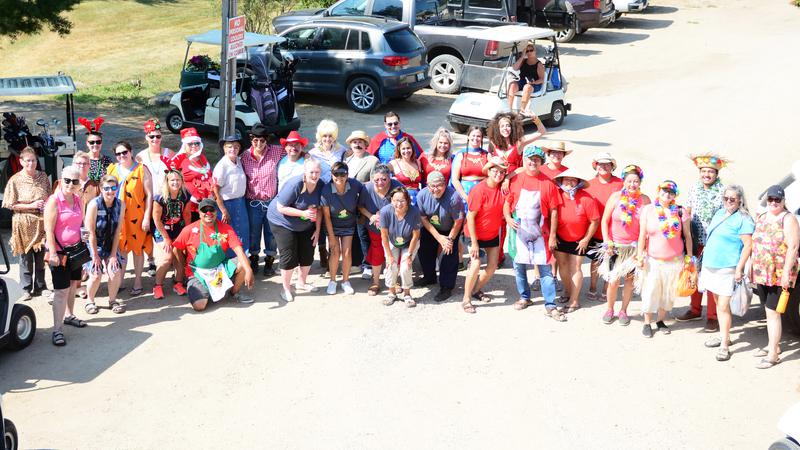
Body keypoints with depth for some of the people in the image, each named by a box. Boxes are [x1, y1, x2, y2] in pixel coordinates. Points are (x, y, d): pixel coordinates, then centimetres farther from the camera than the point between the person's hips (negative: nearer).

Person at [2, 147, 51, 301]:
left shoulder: (43, 176, 6)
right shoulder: (15, 180, -6)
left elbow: (49, 196, 16)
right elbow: (11, 204, -7)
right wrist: (31, 206, -15)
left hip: (42, 223, 3)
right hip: (24, 223, -3)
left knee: (41, 256, 10)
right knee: (26, 257, 3)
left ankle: (40, 286, 22)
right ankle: (26, 289, 12)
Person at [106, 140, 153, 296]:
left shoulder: (141, 169, -3)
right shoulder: (112, 169, 9)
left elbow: (149, 194, -5)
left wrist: (147, 218, -9)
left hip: (136, 216, -3)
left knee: (137, 249, 6)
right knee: (120, 249, 10)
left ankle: (137, 282, 17)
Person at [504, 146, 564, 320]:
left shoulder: (547, 183, -4)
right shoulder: (515, 180, 1)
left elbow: (554, 211, -3)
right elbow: (507, 202, 7)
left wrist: (552, 235, -5)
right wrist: (508, 218, -13)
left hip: (540, 232, -2)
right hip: (519, 232, 2)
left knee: (545, 269, -2)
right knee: (519, 267, 12)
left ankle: (550, 306, 2)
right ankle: (524, 298, 30)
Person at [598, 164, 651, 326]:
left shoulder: (645, 200, -5)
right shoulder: (615, 197, -6)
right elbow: (605, 221, 1)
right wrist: (607, 242, -5)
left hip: (634, 247, 1)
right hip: (615, 246, -1)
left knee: (630, 279, 5)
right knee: (613, 280, -4)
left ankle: (623, 310, 23)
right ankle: (610, 309, 18)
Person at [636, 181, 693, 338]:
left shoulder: (680, 212, -2)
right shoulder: (648, 210, -2)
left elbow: (687, 236, 3)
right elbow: (642, 235, 0)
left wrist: (689, 257, 2)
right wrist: (640, 255, -4)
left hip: (675, 261, 1)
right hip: (653, 260, -1)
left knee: (669, 292, 10)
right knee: (650, 292, 1)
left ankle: (660, 320, 25)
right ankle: (647, 323, 14)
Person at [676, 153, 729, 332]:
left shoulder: (722, 192, -10)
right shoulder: (694, 189, 5)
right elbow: (688, 211, 13)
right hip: (695, 240, 5)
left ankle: (713, 317, 9)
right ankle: (695, 310, 30)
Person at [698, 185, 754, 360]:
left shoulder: (743, 219, -11)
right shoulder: (719, 213, 13)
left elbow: (748, 246, -15)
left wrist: (739, 269, -20)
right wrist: (706, 258, 19)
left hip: (727, 268, -7)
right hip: (712, 265, 8)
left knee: (723, 307, -9)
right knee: (718, 303, 15)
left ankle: (724, 345, -5)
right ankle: (723, 335, 28)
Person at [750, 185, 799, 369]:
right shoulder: (761, 218, 13)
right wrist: (753, 271, 15)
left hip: (779, 276, -7)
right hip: (761, 274, 7)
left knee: (772, 312, -7)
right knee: (769, 311, 16)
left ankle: (773, 354, -2)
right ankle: (773, 345, 30)